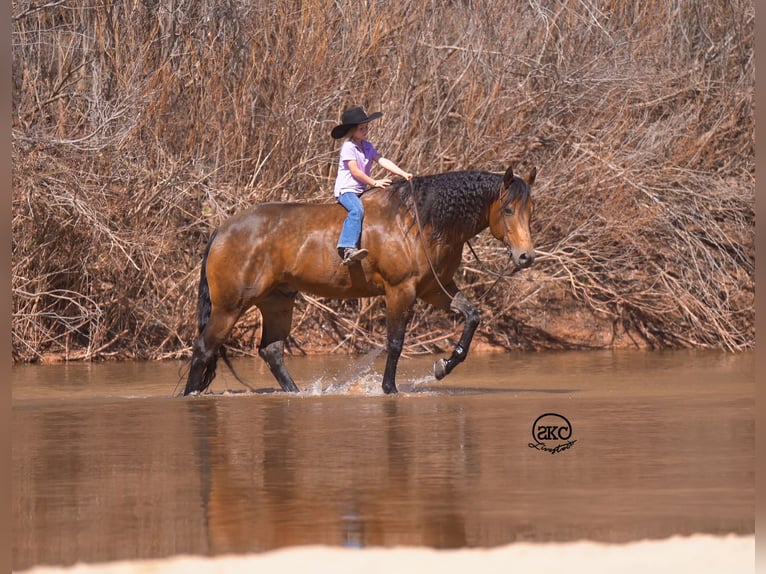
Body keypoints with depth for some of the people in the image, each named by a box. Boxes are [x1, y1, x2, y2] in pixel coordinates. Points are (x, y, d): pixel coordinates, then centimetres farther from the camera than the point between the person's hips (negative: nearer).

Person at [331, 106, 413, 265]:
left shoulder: (367, 146, 13)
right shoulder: (348, 147, -10)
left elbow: (382, 161, 4)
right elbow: (355, 171, -16)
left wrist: (403, 174, -8)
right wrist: (374, 183, -15)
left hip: (361, 190, 9)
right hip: (346, 189, -9)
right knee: (357, 210, -35)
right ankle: (348, 249, -50)